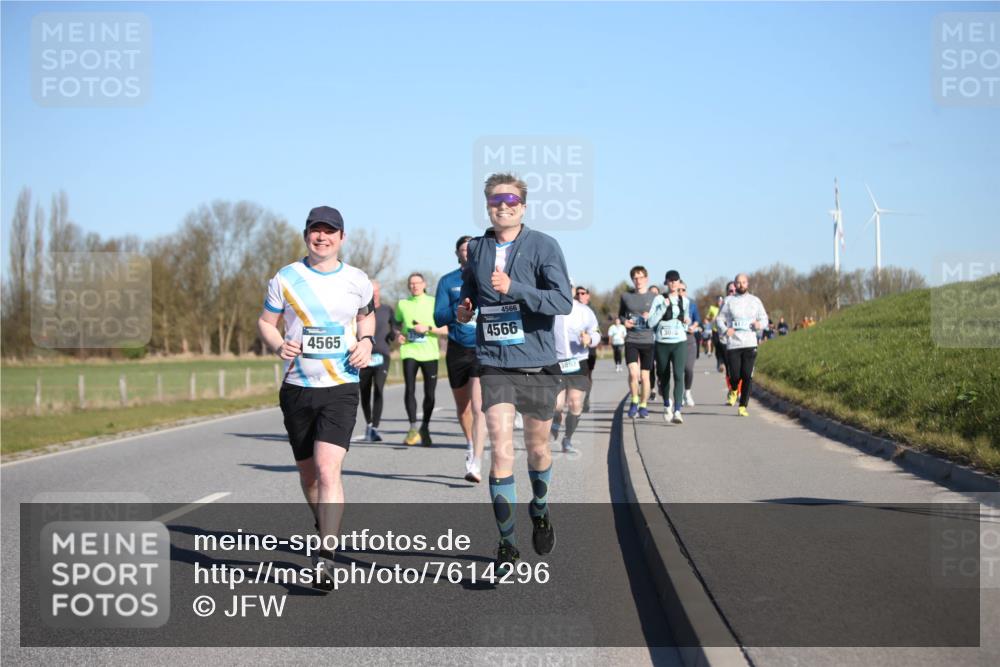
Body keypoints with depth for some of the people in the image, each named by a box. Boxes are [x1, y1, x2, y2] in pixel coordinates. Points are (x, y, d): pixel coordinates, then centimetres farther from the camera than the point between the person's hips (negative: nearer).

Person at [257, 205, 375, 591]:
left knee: (328, 468, -18)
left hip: (341, 388, -2)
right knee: (307, 471, 14)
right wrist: (278, 346, -12)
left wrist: (366, 342, 3)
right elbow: (266, 321, 10)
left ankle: (326, 558, -18)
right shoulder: (286, 278, 2)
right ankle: (324, 527, 42)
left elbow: (367, 314, 23)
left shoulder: (357, 281, 4)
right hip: (297, 387, 2)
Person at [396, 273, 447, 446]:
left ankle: (425, 428, 21)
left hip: (429, 353, 0)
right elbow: (397, 325, 23)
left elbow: (446, 329, 2)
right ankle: (413, 428, -17)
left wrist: (428, 328, -12)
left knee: (429, 393, 3)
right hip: (409, 352, 0)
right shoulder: (402, 304, 10)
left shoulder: (433, 303, 4)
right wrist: (398, 336, 2)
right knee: (409, 389, -17)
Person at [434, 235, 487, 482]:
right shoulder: (447, 282, 5)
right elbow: (439, 318, -2)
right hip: (457, 350, 2)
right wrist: (461, 306, -18)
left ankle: (476, 464, -18)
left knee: (478, 407, -16)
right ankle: (470, 444, 43)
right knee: (463, 407, 16)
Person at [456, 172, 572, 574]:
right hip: (494, 364, 1)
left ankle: (540, 512, 42)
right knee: (501, 449, -10)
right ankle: (507, 544, -2)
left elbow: (563, 301, -17)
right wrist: (464, 310, 0)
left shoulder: (543, 246, -6)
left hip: (538, 364, -1)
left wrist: (513, 289, -28)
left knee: (537, 447, 14)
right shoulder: (476, 250, 7)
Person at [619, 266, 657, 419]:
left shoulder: (654, 297, 2)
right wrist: (624, 321, -3)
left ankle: (643, 406, 21)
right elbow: (620, 314, 19)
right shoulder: (626, 296, 7)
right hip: (631, 340, 0)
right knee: (633, 373, -15)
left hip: (648, 341, 0)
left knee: (645, 376, 5)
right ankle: (634, 401, 6)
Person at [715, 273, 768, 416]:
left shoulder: (755, 301, 10)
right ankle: (733, 390, 31)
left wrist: (760, 324, -8)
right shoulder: (729, 301, 6)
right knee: (735, 376, -5)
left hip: (750, 344, 1)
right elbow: (720, 318, 7)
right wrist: (725, 329, -13)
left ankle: (743, 406, 5)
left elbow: (764, 319, 15)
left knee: (747, 376, -6)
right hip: (733, 344, -1)